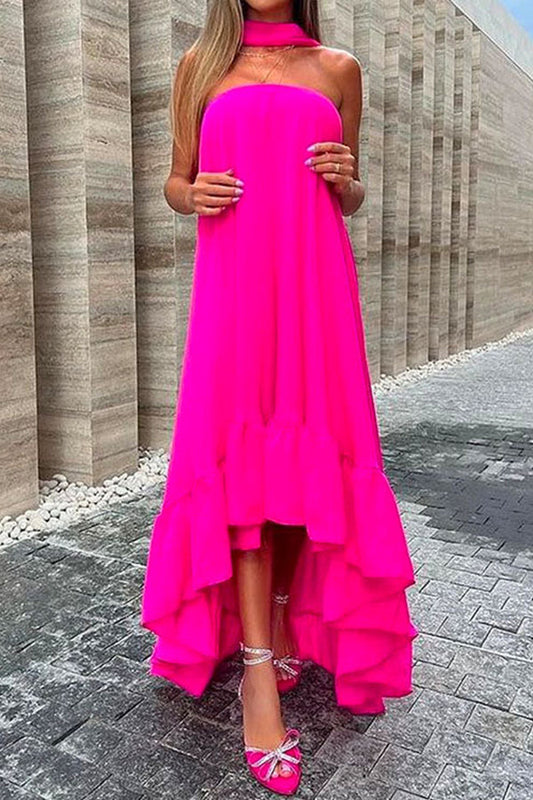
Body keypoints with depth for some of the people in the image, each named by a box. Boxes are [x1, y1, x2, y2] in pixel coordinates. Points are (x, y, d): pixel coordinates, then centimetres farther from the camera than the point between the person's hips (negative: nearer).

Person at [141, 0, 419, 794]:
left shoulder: (338, 69, 15)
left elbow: (351, 200, 18)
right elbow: (176, 180, 17)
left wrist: (347, 181, -4)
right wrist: (193, 194, -6)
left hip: (314, 283, 2)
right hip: (233, 282, -1)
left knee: (308, 453, 2)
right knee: (241, 458, -8)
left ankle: (287, 618, 24)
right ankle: (260, 676, -5)